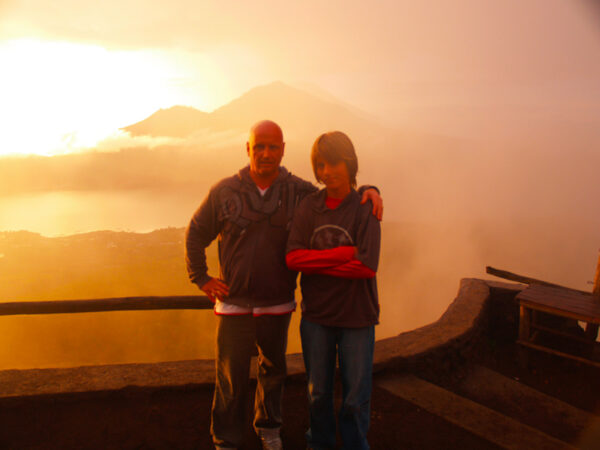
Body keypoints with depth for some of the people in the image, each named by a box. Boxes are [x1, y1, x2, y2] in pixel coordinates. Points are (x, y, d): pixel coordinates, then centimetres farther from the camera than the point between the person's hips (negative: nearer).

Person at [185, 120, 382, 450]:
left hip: (278, 305, 2)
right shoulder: (224, 191, -3)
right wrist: (202, 279, 1)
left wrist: (368, 190, -10)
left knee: (273, 371, 19)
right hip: (233, 305, -2)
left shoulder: (299, 192, -2)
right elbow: (195, 235, 7)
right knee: (231, 379, 3)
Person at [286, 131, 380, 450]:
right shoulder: (309, 206, -2)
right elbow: (293, 257, -12)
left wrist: (316, 262, -14)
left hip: (356, 316, -2)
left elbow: (367, 267, -19)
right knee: (318, 392, 16)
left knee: (356, 397, 9)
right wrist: (345, 253, -18)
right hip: (316, 315, 2)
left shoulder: (365, 209, -9)